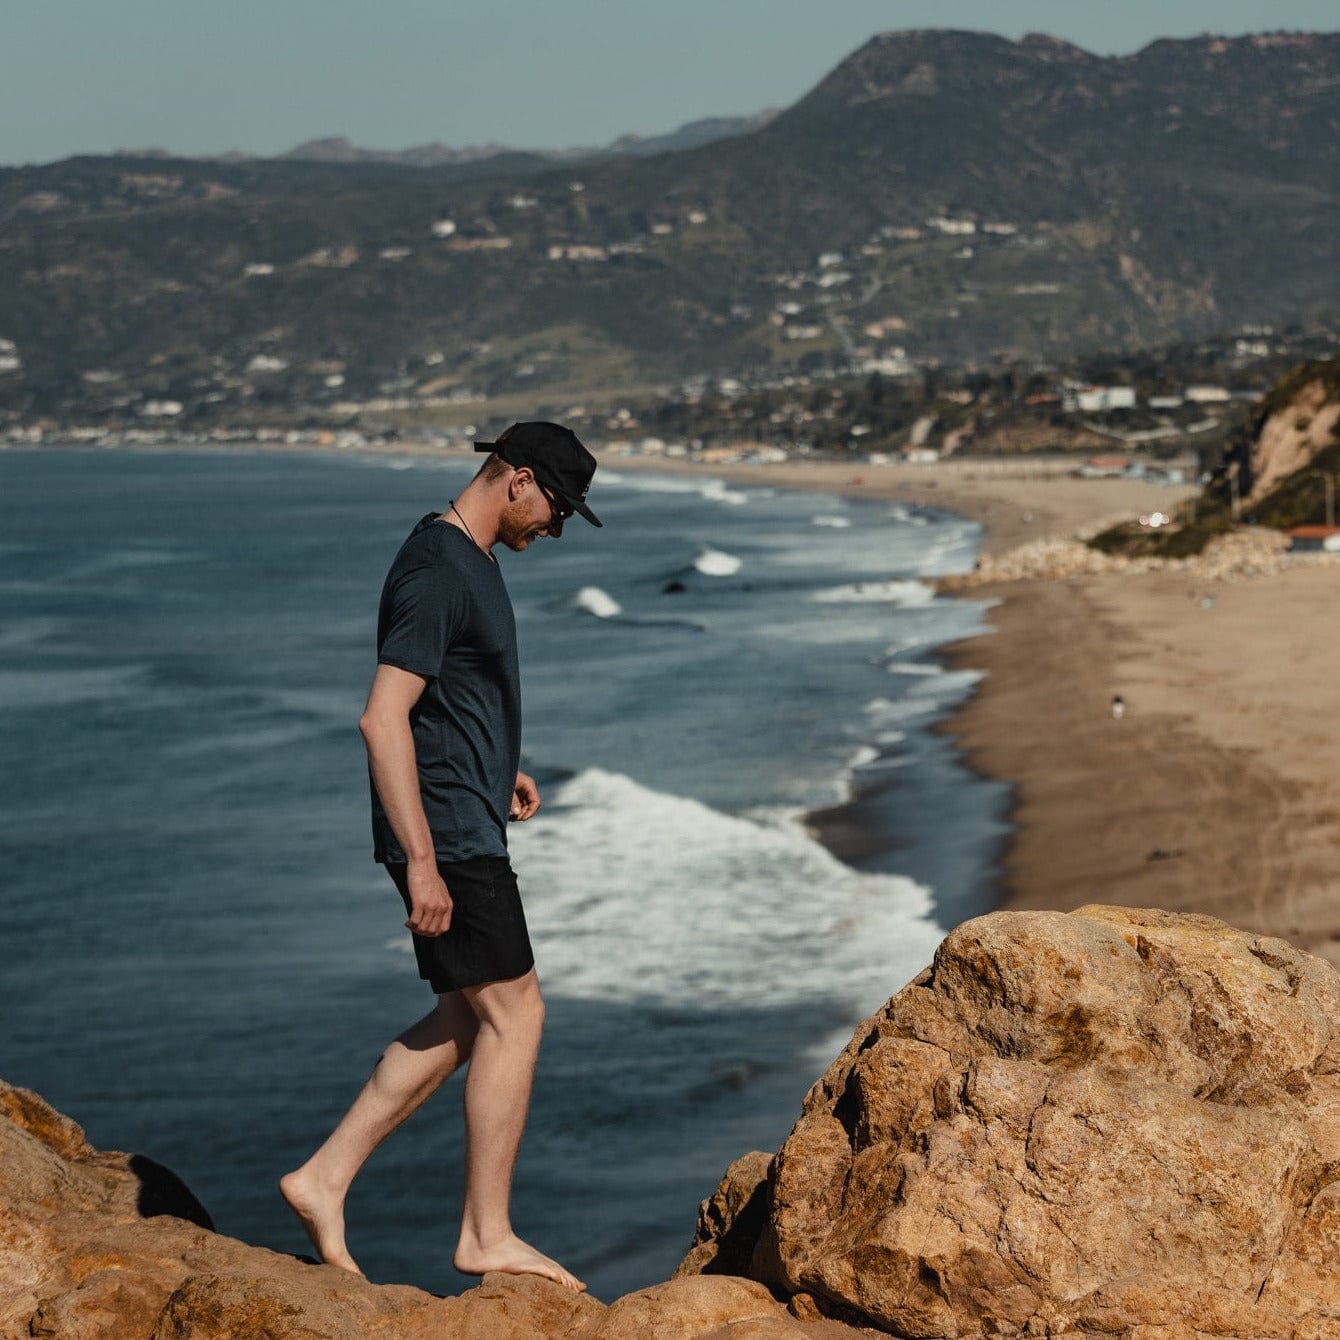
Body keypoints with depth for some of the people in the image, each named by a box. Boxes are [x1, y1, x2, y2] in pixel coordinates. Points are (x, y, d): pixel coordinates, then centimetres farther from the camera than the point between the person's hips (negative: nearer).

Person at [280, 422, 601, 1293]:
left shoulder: (470, 560, 14)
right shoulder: (436, 573, -19)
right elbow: (384, 719, -24)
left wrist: (500, 766, 26)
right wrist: (420, 860, -25)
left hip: (467, 833, 10)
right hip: (448, 837, -10)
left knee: (467, 1019, 12)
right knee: (515, 1012, -5)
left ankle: (325, 1179, 14)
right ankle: (488, 1235, 4)